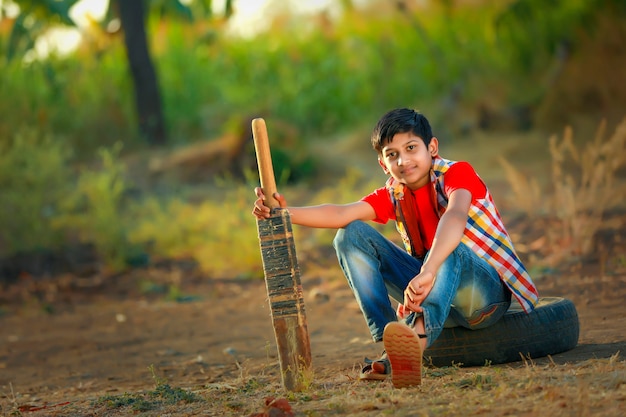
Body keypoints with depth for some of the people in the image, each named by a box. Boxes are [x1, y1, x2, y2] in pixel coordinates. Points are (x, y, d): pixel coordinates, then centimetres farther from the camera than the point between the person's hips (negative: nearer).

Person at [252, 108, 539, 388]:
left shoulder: (457, 173, -13)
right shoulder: (393, 195, 4)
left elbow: (455, 216, -36)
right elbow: (343, 214, -14)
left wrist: (427, 272, -53)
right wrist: (286, 213, -32)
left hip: (488, 294, -6)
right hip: (434, 287, 6)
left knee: (449, 247, -39)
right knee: (351, 235, -6)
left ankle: (416, 341, -66)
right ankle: (388, 344, -26)